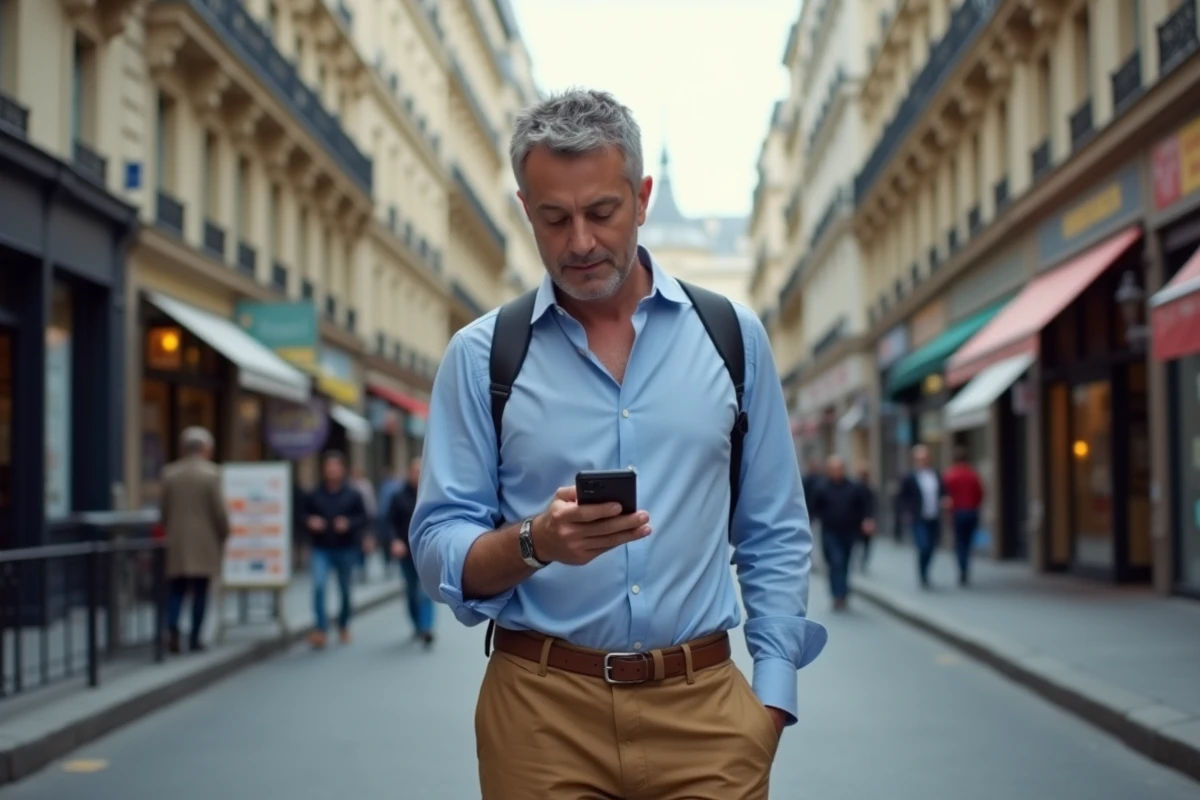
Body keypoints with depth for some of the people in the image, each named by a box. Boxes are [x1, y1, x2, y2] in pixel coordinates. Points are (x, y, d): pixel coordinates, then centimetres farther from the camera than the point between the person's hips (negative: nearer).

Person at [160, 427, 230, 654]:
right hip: (204, 542, -3)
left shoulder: (169, 473, 2)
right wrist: (224, 534, 6)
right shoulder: (211, 473, -9)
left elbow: (164, 510, 6)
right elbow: (219, 510, -9)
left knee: (176, 589, 9)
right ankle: (195, 638, 6)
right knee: (200, 591, 5)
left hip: (176, 542, 3)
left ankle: (171, 626, -12)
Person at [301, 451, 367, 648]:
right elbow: (305, 515, 10)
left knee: (345, 591, 10)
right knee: (318, 585, -19)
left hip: (346, 549, 0)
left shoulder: (353, 496, -1)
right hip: (321, 550, 0)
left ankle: (343, 626, 32)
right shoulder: (313, 495, 2)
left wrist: (349, 524, -18)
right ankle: (321, 628, -13)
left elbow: (363, 518, 1)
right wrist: (310, 522, -12)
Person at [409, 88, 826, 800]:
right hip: (539, 709, -1)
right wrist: (534, 542, -20)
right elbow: (438, 551, -2)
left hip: (703, 703, 1)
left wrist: (771, 692, -1)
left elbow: (776, 538, 7)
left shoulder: (732, 335, 4)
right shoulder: (481, 355, 0)